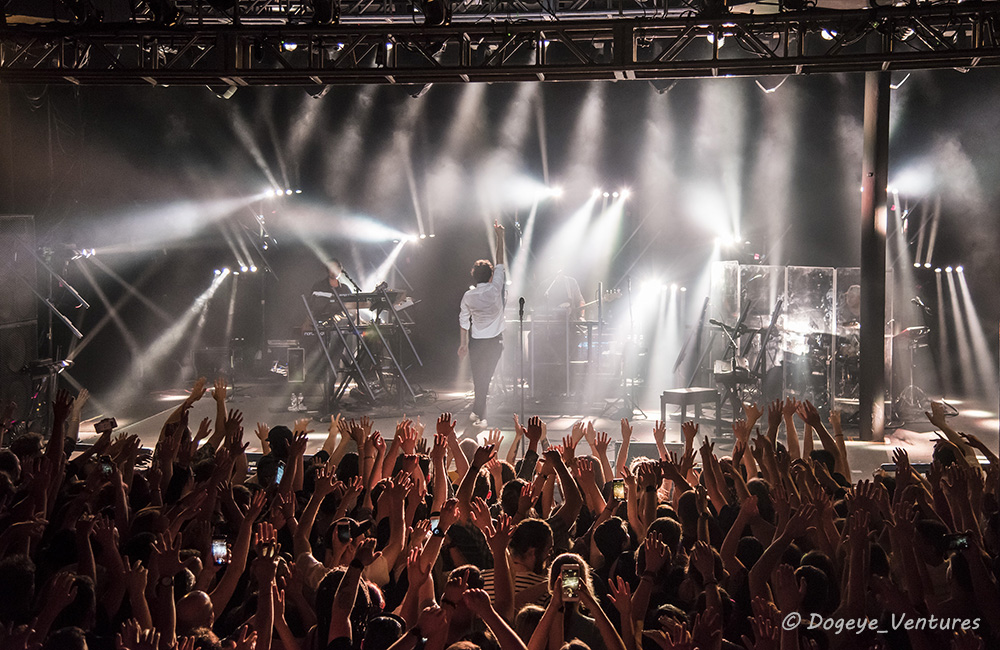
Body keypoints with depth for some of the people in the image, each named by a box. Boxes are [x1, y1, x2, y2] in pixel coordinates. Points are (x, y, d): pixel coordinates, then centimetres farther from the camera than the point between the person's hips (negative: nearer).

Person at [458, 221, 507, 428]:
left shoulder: (468, 296, -4)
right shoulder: (495, 290, -12)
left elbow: (464, 321, 3)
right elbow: (500, 264, -5)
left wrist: (464, 343, 14)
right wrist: (500, 237, 1)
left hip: (476, 341, 1)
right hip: (495, 340, -1)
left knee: (479, 377, 8)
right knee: (486, 376, 9)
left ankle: (479, 413, 9)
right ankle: (479, 410, 14)